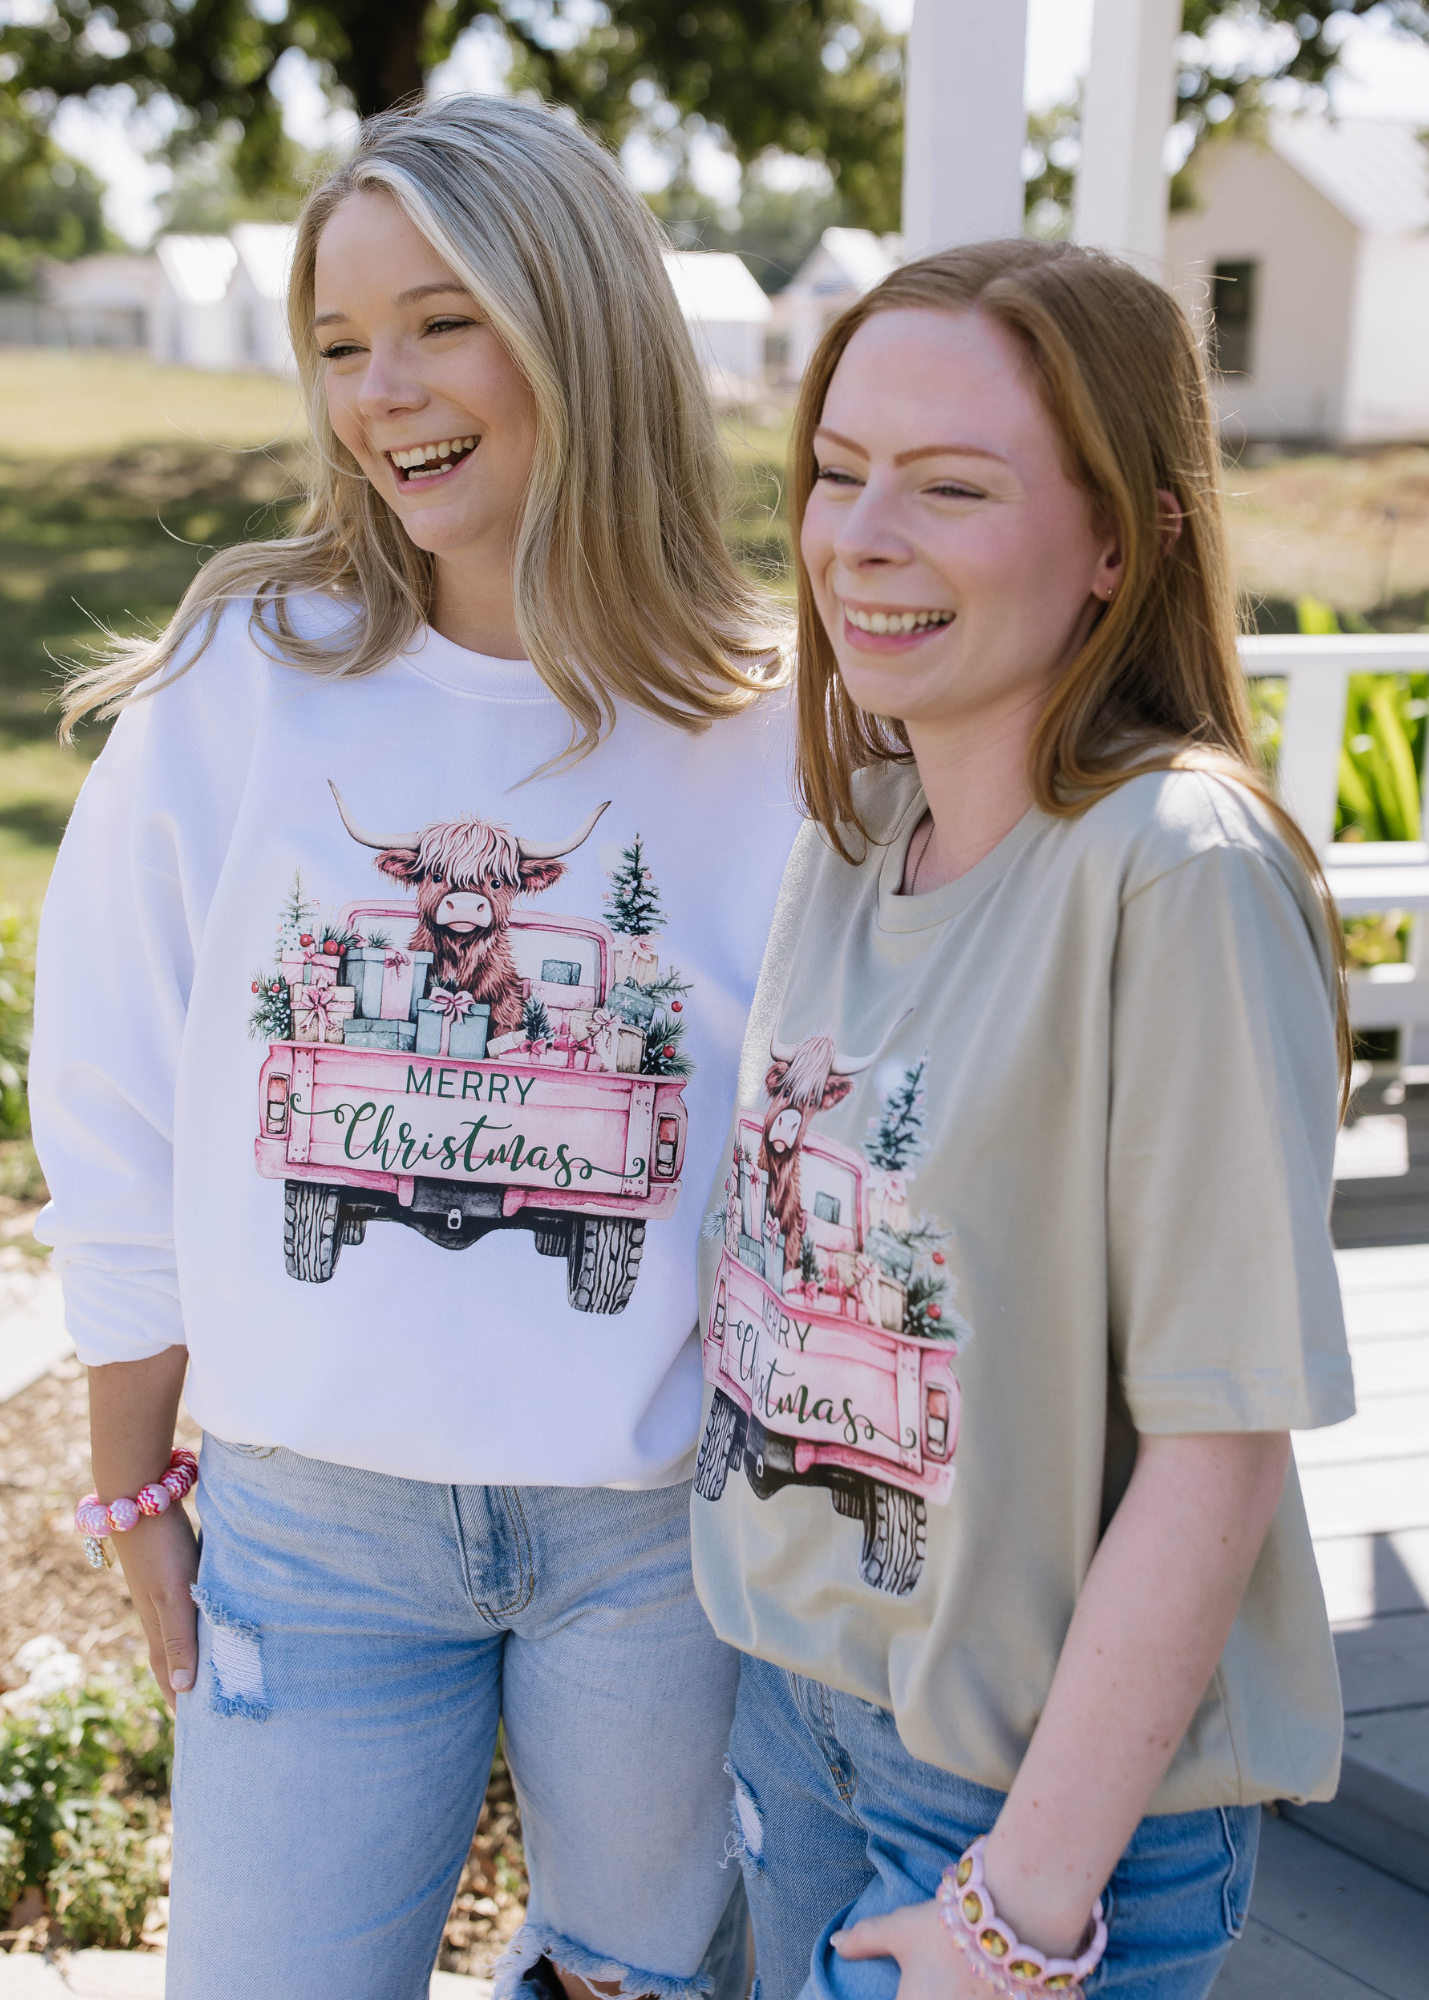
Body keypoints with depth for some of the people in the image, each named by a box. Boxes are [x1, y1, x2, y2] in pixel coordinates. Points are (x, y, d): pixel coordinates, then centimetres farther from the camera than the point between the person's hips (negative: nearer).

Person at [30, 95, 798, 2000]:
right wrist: (135, 1494, 5)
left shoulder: (770, 734, -7)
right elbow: (120, 1127, 1)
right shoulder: (237, 685, -5)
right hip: (306, 1515, 1)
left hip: (660, 1522, 0)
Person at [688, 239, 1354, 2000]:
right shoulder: (854, 823, 0)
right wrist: (781, 1631, 6)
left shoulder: (1178, 875, -22)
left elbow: (1222, 1435, -21)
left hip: (1057, 1764, -6)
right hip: (799, 1687, 7)